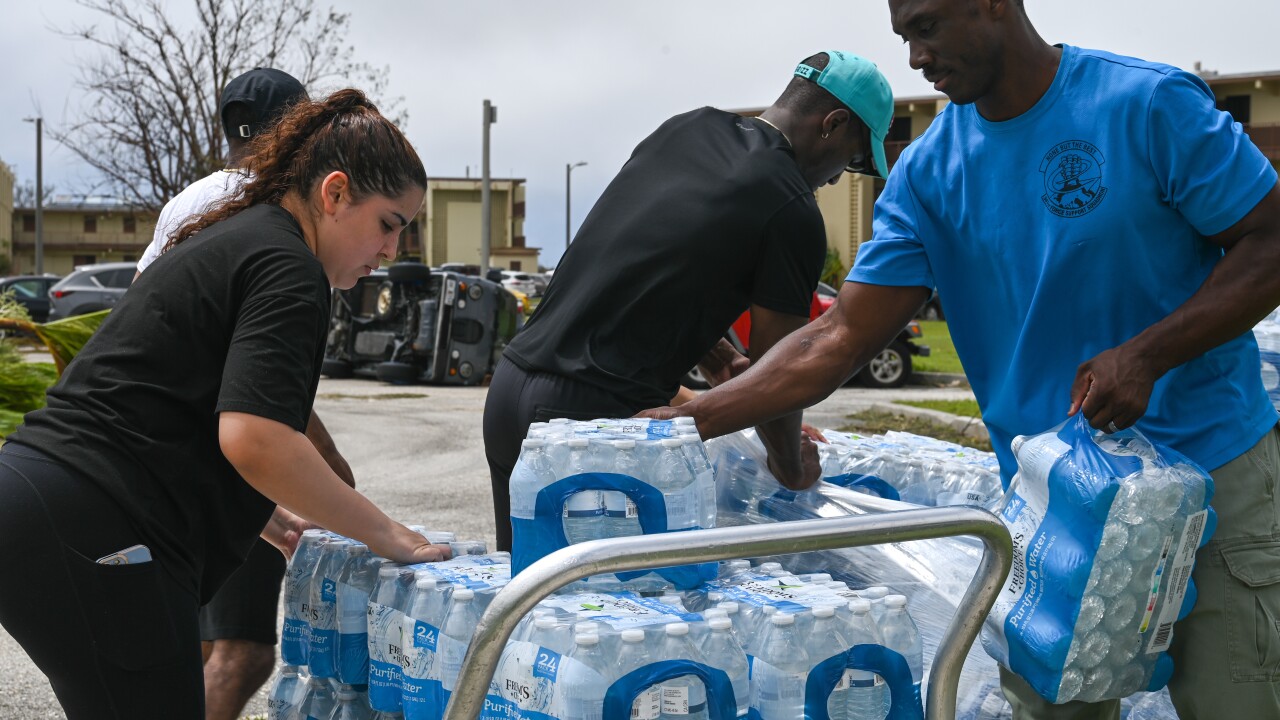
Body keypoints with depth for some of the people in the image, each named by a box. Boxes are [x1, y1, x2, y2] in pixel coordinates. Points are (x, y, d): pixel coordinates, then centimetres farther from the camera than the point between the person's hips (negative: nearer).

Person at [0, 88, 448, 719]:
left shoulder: (227, 239, 20)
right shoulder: (287, 265, -10)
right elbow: (255, 440, -24)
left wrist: (268, 516, 23)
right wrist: (386, 536, -13)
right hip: (89, 536, -10)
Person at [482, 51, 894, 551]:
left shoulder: (680, 130, 14)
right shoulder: (794, 213, -8)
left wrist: (715, 359, 29)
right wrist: (791, 467, 16)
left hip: (509, 384, 8)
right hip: (588, 414, -8)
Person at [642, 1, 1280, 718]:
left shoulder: (1150, 103, -9)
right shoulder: (929, 172, 1)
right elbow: (841, 338, -2)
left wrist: (1146, 354, -21)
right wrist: (683, 423, -11)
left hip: (1213, 473, -2)